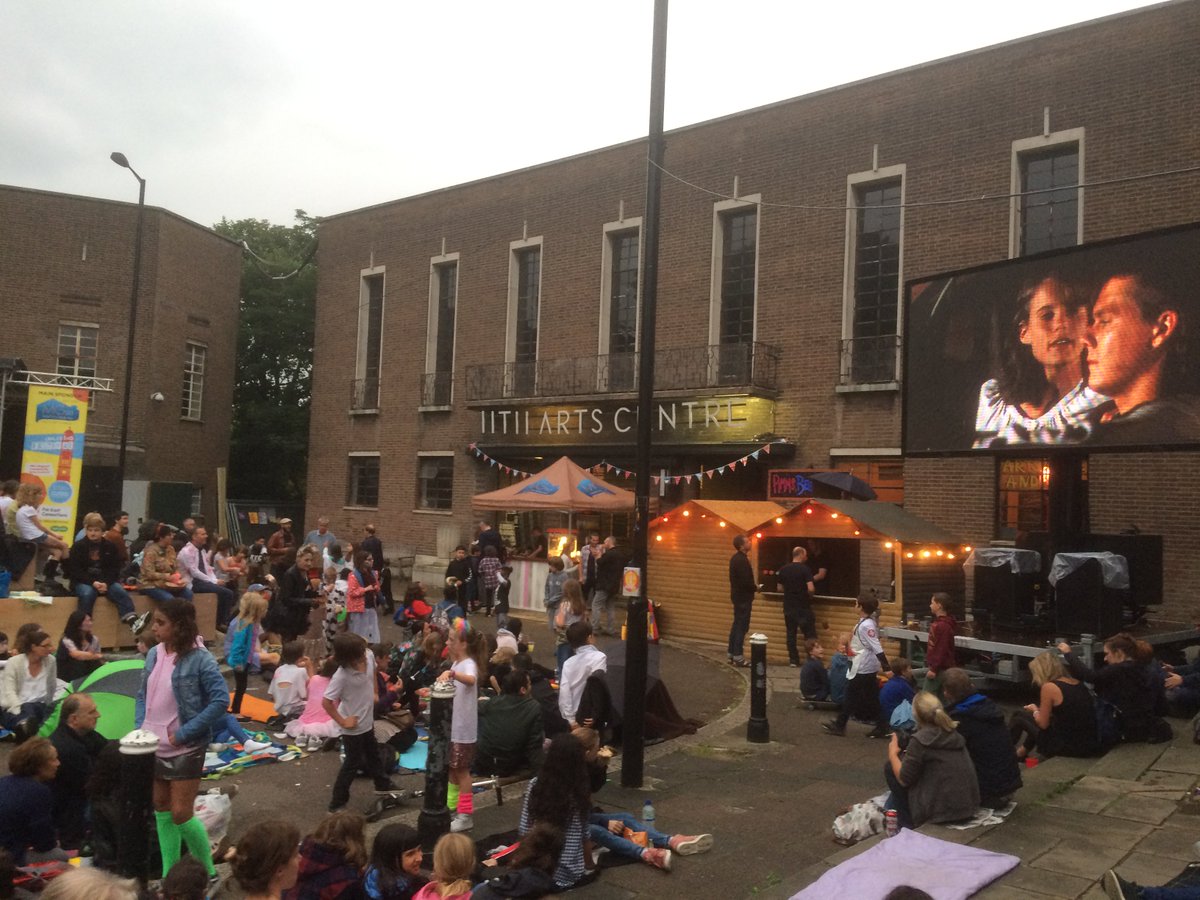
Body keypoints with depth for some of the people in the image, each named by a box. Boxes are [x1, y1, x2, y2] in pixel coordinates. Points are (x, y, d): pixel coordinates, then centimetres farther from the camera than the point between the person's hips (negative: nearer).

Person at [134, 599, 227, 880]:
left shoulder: (200, 659, -16)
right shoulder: (154, 654, 2)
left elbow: (221, 700, -19)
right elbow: (143, 694, 15)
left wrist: (185, 733, -18)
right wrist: (140, 727, 0)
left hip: (185, 749, -6)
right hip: (153, 746, 7)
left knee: (181, 814, -4)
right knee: (161, 811, 14)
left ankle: (208, 873, 15)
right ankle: (169, 876, 27)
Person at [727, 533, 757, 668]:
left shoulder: (736, 558, 10)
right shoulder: (742, 560, -21)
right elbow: (746, 581, -25)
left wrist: (753, 585, 10)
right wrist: (755, 588, -7)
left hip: (737, 595, 10)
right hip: (743, 597, -10)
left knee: (736, 625, 15)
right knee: (742, 627, -6)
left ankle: (732, 655, 20)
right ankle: (738, 658, -4)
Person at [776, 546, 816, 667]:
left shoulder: (783, 569, 3)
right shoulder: (805, 569, -12)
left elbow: (780, 587, 10)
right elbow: (811, 589, -19)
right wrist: (809, 595, 1)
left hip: (788, 606, 5)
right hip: (803, 607, -4)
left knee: (791, 633, 10)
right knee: (809, 634, 4)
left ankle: (793, 660, 12)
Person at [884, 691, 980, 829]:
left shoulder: (920, 740, -17)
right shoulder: (954, 733, 5)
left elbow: (903, 780, -10)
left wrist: (893, 754, 4)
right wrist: (908, 754, 15)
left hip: (944, 811, -8)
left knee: (891, 767, 5)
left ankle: (908, 823, 15)